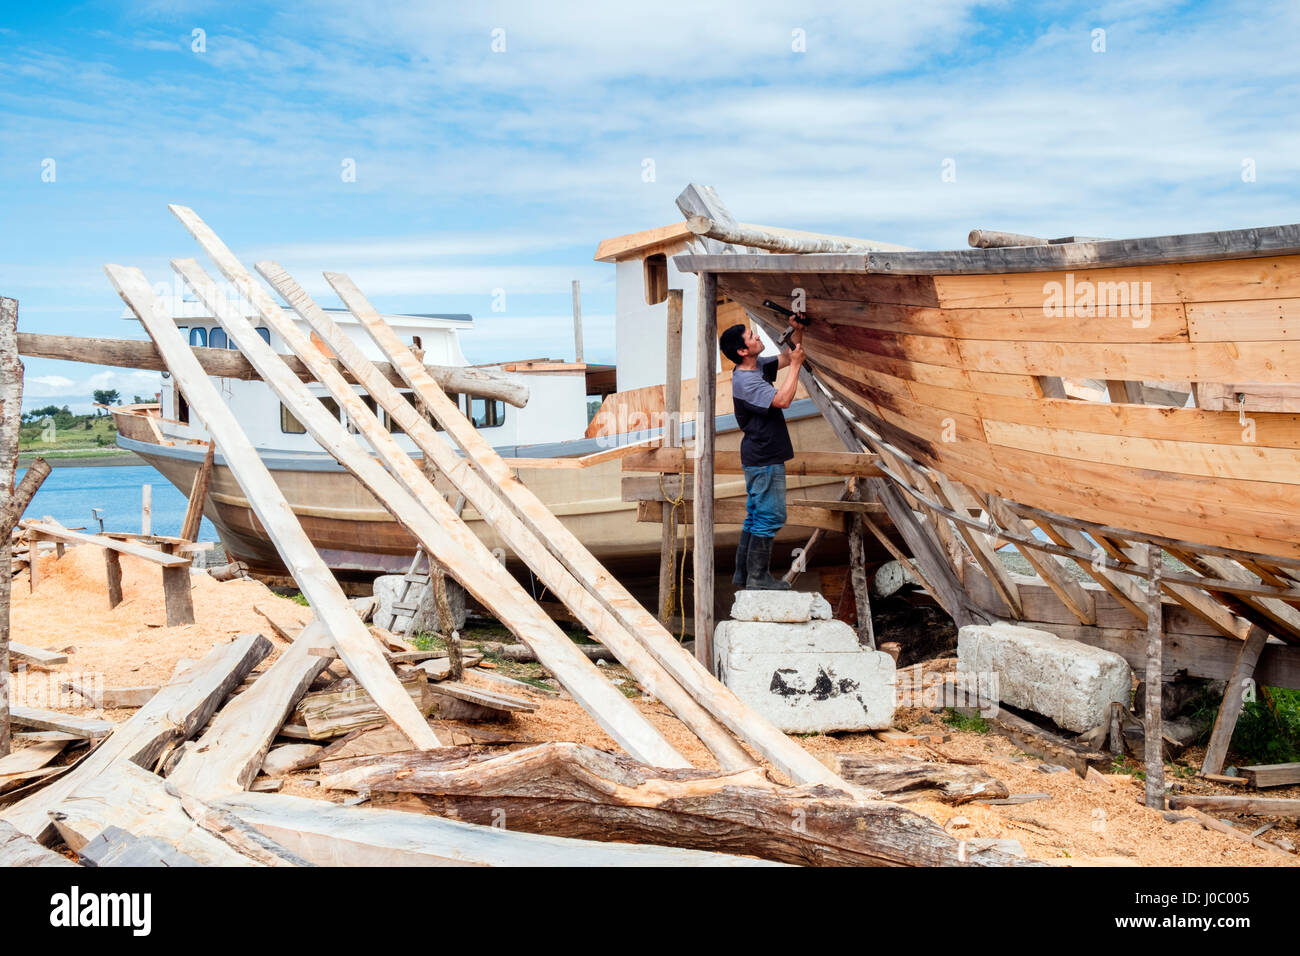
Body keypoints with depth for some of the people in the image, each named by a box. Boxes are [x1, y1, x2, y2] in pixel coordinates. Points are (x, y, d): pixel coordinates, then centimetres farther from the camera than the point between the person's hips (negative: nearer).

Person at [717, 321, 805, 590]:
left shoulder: (758, 366, 8)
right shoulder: (745, 381, -21)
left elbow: (787, 357, 19)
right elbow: (783, 399, -27)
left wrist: (798, 331, 1)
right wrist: (796, 365, -20)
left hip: (760, 458, 10)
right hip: (764, 459, -10)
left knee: (756, 515, 15)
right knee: (771, 515, -5)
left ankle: (744, 573, 21)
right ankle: (758, 576, 0)